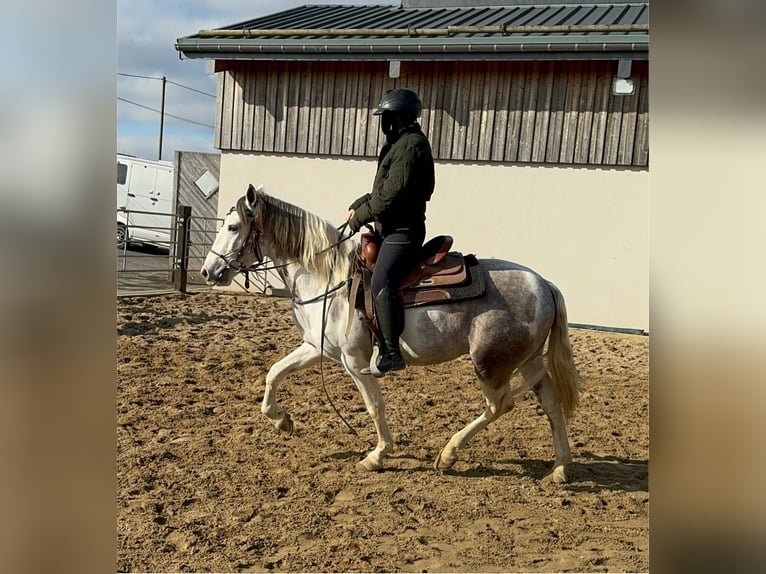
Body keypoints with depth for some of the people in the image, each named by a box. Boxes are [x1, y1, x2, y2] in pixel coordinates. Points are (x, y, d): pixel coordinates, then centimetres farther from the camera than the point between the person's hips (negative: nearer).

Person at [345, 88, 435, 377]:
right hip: (394, 229, 12)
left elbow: (391, 195, -21)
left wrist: (361, 216, -11)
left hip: (403, 230, -12)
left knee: (380, 282, -26)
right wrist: (359, 205, 9)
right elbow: (383, 189, 24)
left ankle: (391, 352, -27)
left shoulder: (410, 145, -14)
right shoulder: (401, 143, 19)